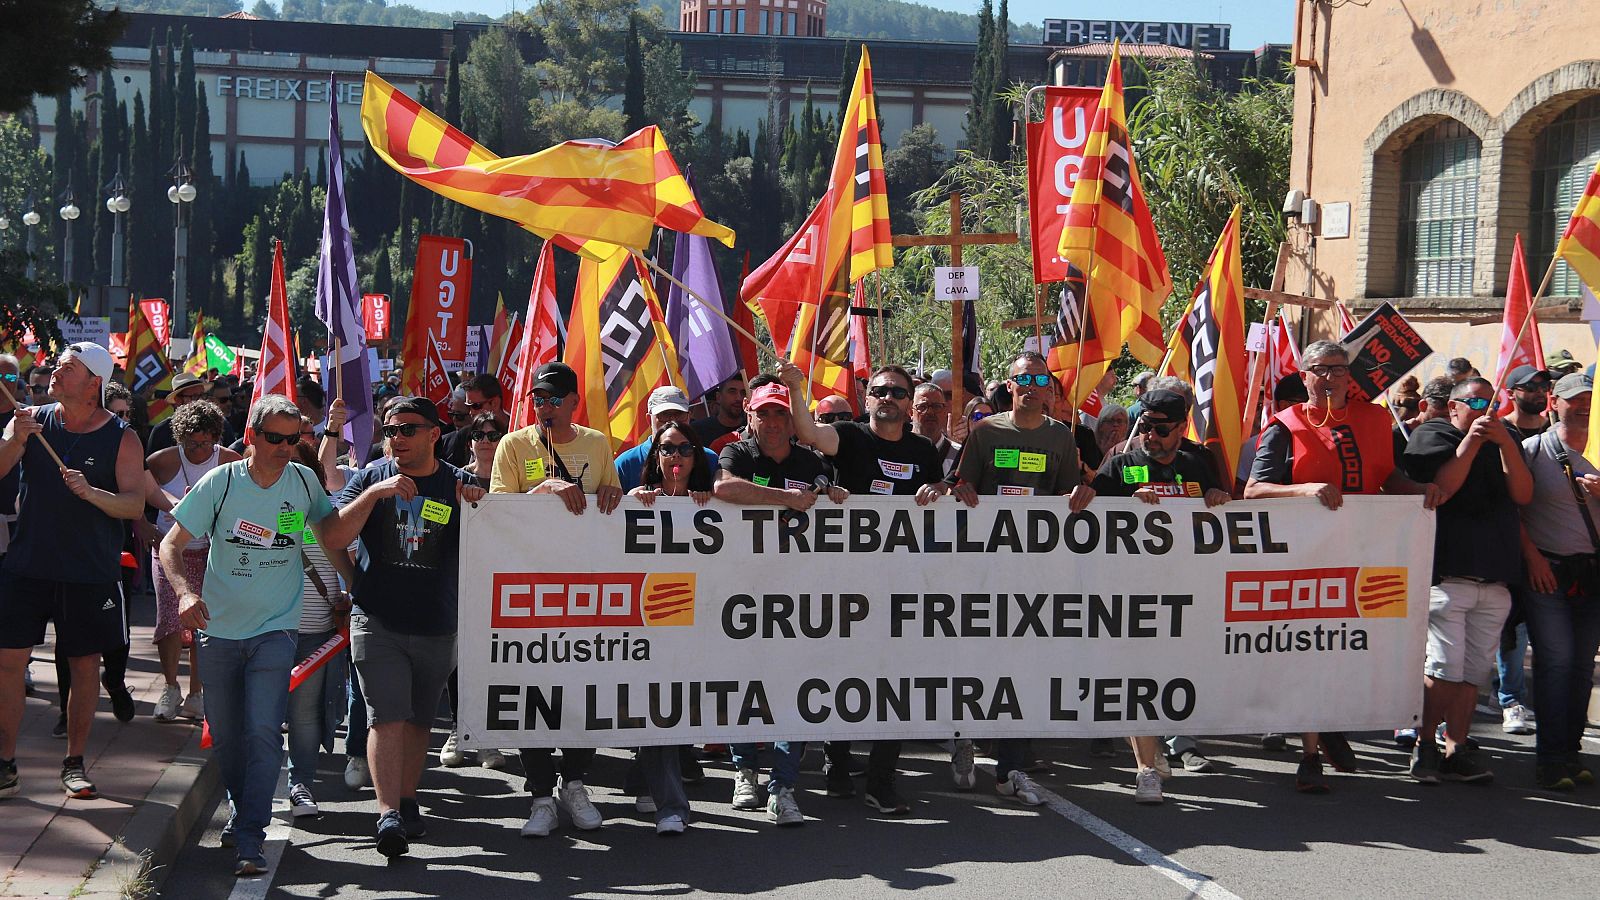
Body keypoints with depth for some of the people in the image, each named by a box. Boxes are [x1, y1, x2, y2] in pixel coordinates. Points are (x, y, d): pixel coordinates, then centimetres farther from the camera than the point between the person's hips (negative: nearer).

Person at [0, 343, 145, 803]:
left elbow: (135, 505, -10)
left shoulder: (121, 439, -4)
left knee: (84, 665, 5)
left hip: (90, 571, -1)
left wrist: (91, 493, -27)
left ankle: (74, 762, 17)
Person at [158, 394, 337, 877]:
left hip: (275, 629, -1)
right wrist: (186, 592, -22)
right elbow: (171, 545, -5)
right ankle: (241, 810, 36)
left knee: (264, 731, -15)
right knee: (225, 736, 12)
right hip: (219, 627, 1)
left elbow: (328, 533, 17)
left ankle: (250, 838, -12)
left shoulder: (304, 481, -1)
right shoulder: (220, 482, -6)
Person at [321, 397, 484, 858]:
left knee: (419, 720, 14)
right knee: (387, 716, -13)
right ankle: (388, 815, -17)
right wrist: (375, 493, -19)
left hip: (437, 626, 2)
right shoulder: (371, 477, 2)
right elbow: (334, 537, -9)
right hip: (377, 620, -2)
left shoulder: (458, 484, 2)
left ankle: (407, 802, 29)